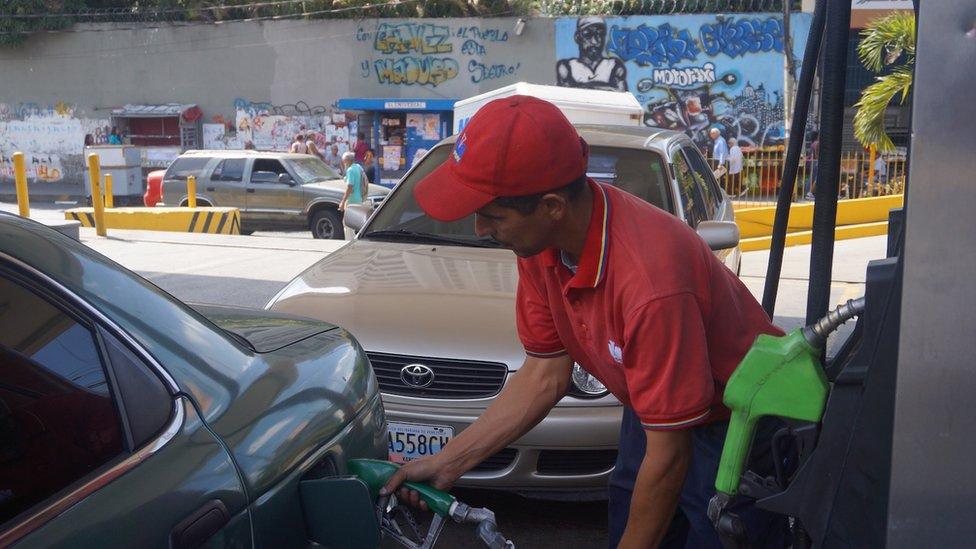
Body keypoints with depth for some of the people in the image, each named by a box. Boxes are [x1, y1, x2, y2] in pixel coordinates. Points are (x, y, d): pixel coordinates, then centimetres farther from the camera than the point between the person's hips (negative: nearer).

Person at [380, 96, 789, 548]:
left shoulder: (650, 282, -38)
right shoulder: (541, 240, -15)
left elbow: (668, 453, -28)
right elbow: (545, 375, -4)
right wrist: (447, 462, -7)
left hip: (736, 429, -6)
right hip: (651, 410, 7)